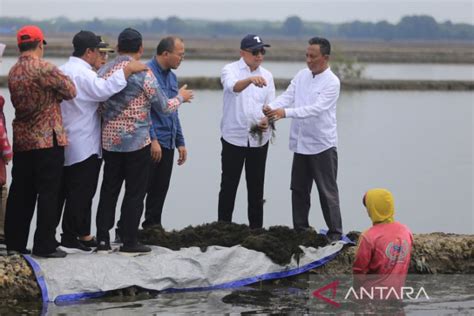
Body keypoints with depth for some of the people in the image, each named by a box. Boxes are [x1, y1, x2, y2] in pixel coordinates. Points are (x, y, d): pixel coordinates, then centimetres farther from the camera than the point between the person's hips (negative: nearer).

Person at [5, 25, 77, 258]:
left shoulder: (13, 72, 8)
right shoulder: (44, 68, -15)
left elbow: (19, 101, 12)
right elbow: (70, 91, -9)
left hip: (22, 140, 7)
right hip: (47, 140, -7)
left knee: (21, 193, 11)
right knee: (48, 193, -1)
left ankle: (14, 243, 14)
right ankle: (45, 245, -1)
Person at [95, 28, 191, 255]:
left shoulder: (104, 71, 3)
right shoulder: (143, 74, -13)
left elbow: (99, 106, 11)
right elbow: (163, 106, -6)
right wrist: (180, 97, 12)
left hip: (109, 141, 5)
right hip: (137, 141, -5)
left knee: (108, 190, 11)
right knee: (135, 193, 3)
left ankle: (102, 240, 10)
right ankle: (129, 242, 5)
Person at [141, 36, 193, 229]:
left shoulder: (171, 76, 16)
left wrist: (180, 142, 18)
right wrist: (152, 139, -21)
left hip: (167, 144, 8)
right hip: (152, 143, -8)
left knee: (160, 191, 11)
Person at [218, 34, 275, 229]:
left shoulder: (266, 75, 8)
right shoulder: (230, 70, -6)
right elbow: (233, 87, -29)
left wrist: (267, 120, -14)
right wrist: (250, 79, -51)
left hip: (259, 138, 4)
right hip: (234, 137, -4)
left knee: (256, 186, 9)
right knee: (229, 185, 2)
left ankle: (256, 228, 16)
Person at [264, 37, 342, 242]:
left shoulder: (331, 82, -14)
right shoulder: (301, 76, 7)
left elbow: (316, 108, -25)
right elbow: (287, 97, 0)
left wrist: (285, 113, -35)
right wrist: (271, 107, -22)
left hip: (322, 145, -7)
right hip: (300, 144, 7)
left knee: (327, 191, -1)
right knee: (299, 190, 12)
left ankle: (335, 233, 5)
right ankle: (300, 230, 22)